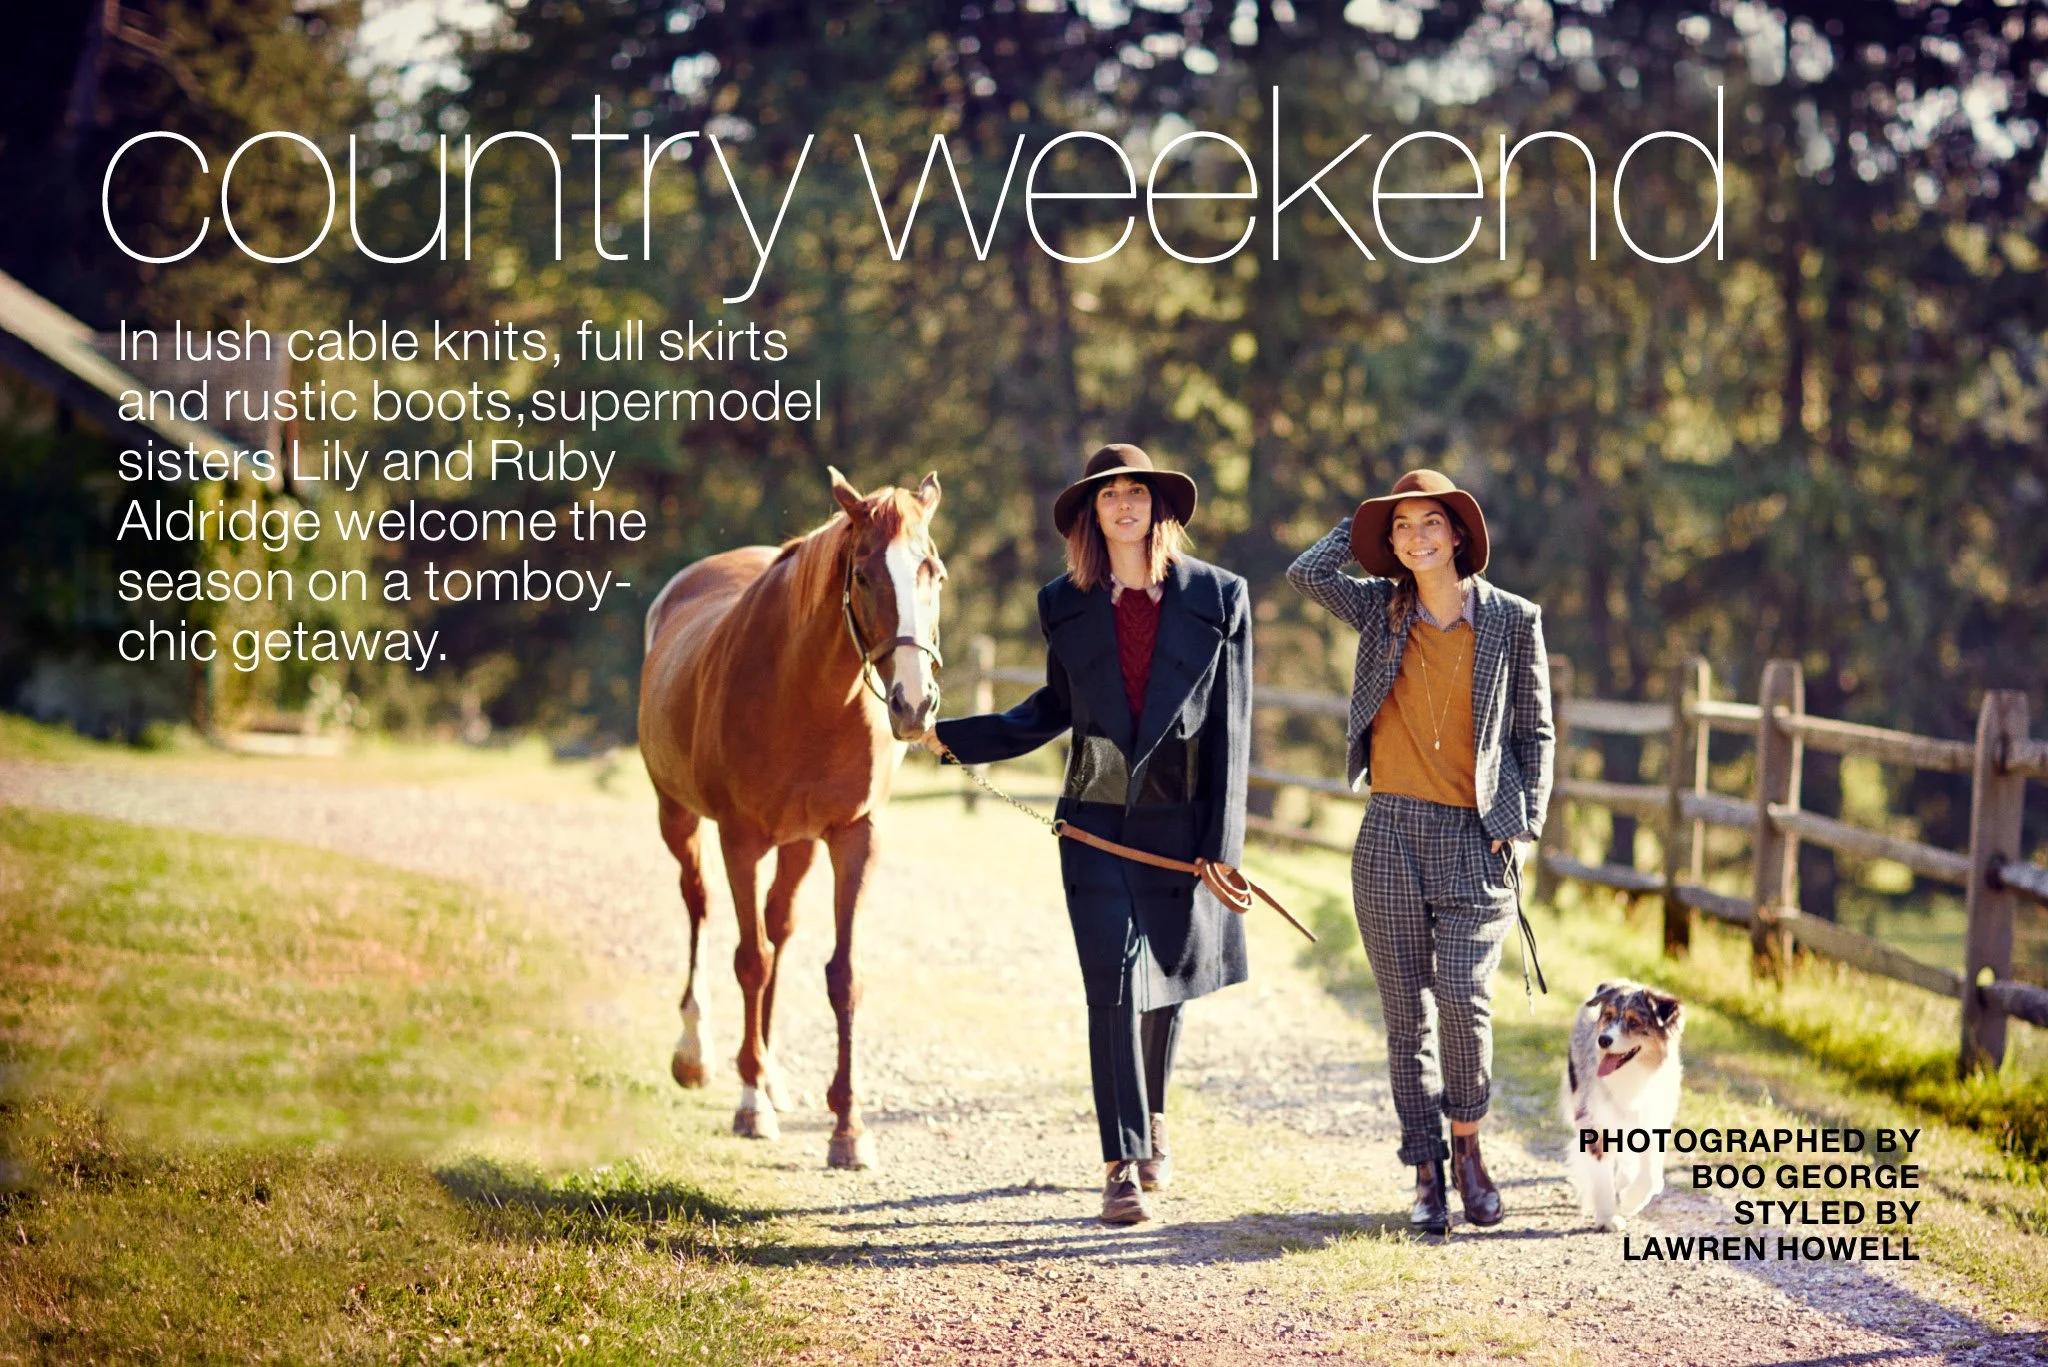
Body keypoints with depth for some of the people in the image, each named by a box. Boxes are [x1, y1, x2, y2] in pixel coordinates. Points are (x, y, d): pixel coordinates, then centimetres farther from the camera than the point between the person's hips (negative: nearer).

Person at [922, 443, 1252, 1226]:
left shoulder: (1217, 597, -3)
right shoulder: (1066, 604, 3)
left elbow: (1229, 726, -3)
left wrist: (1222, 846, -8)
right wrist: (957, 739, 9)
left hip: (1180, 822, 0)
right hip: (1096, 822, 0)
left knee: (1168, 981, 14)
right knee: (1114, 985, -8)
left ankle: (1151, 1120, 39)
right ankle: (1123, 1166, -6)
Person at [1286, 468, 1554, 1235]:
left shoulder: (1512, 621, 2)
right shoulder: (1382, 610, 7)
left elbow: (1535, 732, 7)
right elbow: (1307, 573, -9)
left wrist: (1520, 823, -2)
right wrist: (1369, 520, 4)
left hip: (1474, 837, -2)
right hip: (1391, 834, 2)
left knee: (1464, 999, -15)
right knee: (1407, 1014, 3)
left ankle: (1465, 1142, 8)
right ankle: (1427, 1174, 10)